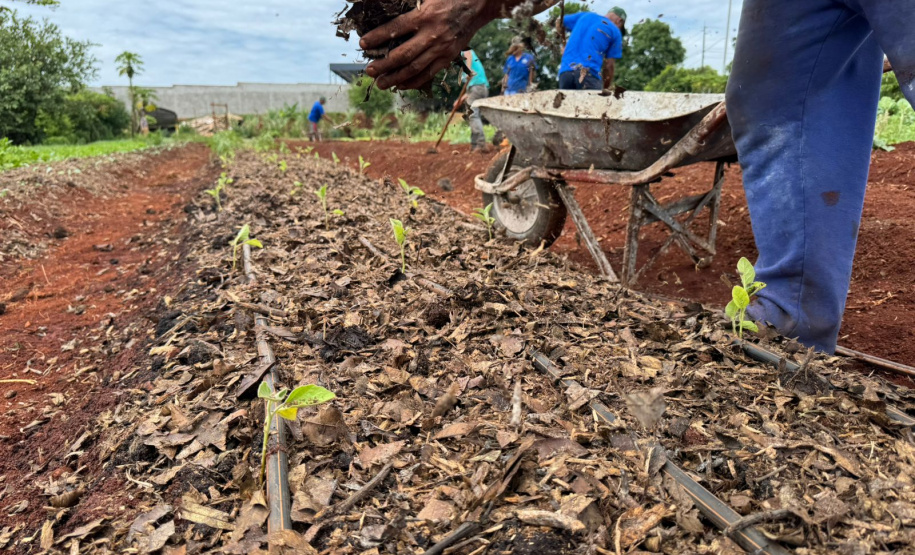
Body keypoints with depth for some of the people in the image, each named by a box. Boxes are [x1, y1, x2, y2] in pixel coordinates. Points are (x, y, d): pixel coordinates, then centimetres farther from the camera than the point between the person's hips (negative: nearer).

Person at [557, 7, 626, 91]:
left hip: (565, 71, 5)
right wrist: (606, 87, 18)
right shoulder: (615, 31, 11)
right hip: (589, 73, -4)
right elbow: (609, 65, 7)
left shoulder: (585, 15, 24)